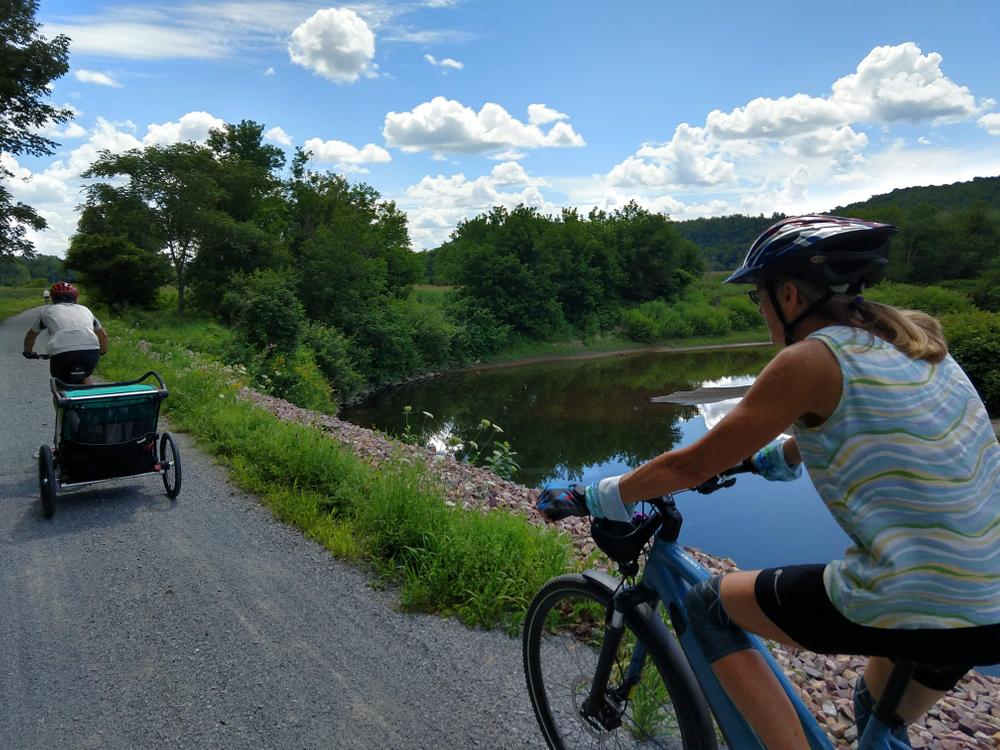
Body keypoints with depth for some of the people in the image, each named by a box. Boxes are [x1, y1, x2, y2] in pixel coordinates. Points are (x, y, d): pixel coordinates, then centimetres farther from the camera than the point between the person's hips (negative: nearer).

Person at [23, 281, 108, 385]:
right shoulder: (84, 309, 30)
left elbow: (31, 335, 39)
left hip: (61, 352, -2)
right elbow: (103, 335, 40)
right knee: (85, 377, 32)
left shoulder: (47, 310, 26)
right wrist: (102, 351, 58)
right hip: (91, 351, 2)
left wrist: (28, 352, 56)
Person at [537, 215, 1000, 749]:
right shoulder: (908, 338, 9)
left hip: (910, 608, -8)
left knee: (707, 606, 10)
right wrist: (765, 456, 38)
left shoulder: (810, 358, -13)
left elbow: (691, 467, -9)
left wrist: (589, 499, 4)